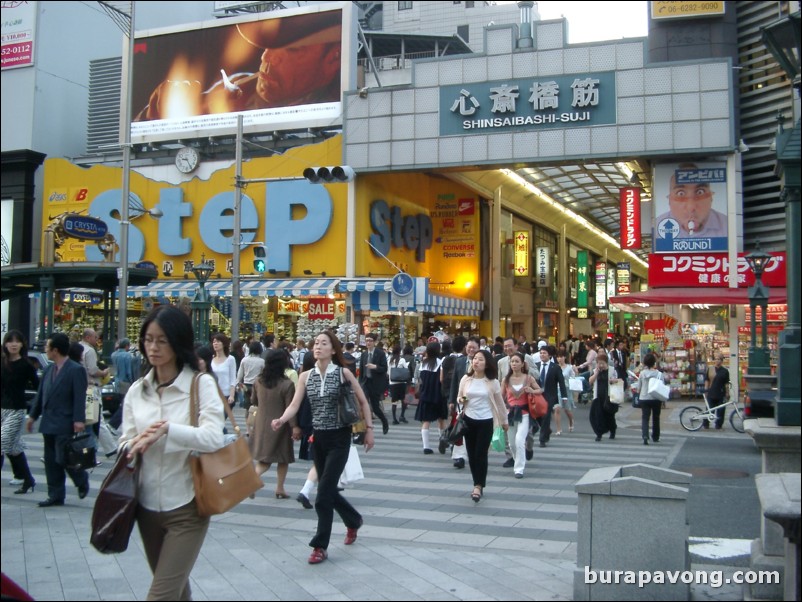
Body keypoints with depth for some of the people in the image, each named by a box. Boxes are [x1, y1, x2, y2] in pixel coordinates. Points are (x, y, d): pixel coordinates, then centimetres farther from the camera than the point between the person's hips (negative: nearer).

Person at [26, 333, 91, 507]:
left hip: (65, 425, -7)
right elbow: (40, 394, 17)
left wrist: (79, 420, -21)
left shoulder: (76, 370, -11)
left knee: (64, 459, -6)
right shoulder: (49, 369, 11)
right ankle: (56, 496, 18)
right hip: (48, 424, 8)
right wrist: (33, 416, 17)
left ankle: (82, 480, 21)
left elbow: (80, 397, -15)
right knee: (51, 462, 9)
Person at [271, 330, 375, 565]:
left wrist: (369, 429, -2)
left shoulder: (343, 373, -7)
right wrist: (282, 420, -25)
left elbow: (363, 401, 1)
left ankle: (320, 546, 1)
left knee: (324, 493, -9)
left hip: (339, 438, -4)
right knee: (329, 490, 14)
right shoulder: (305, 376, 2)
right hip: (317, 438, 5)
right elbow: (294, 405, -6)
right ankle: (353, 520, 42)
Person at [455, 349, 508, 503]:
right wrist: (461, 400, -12)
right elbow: (459, 397, 12)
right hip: (469, 420, 3)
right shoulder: (465, 379, 0)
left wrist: (504, 421, 13)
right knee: (471, 455, 7)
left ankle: (479, 486, -2)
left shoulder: (492, 382, -6)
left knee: (480, 454, -8)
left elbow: (499, 402, 5)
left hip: (486, 421, -3)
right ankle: (478, 485, 20)